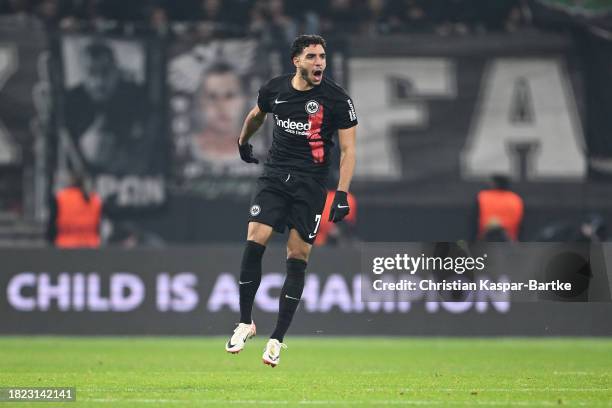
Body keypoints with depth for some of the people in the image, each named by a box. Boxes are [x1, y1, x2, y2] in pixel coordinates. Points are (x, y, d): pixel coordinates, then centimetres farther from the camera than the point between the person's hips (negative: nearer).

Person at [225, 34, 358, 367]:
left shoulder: (336, 99, -9)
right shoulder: (275, 89, 1)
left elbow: (348, 149, -7)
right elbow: (256, 115, 25)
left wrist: (342, 194, -16)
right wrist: (243, 142, 39)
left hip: (310, 184, -2)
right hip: (274, 175, 2)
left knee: (297, 259, -3)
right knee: (254, 243, -13)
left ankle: (277, 340, 5)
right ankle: (245, 323, 3)